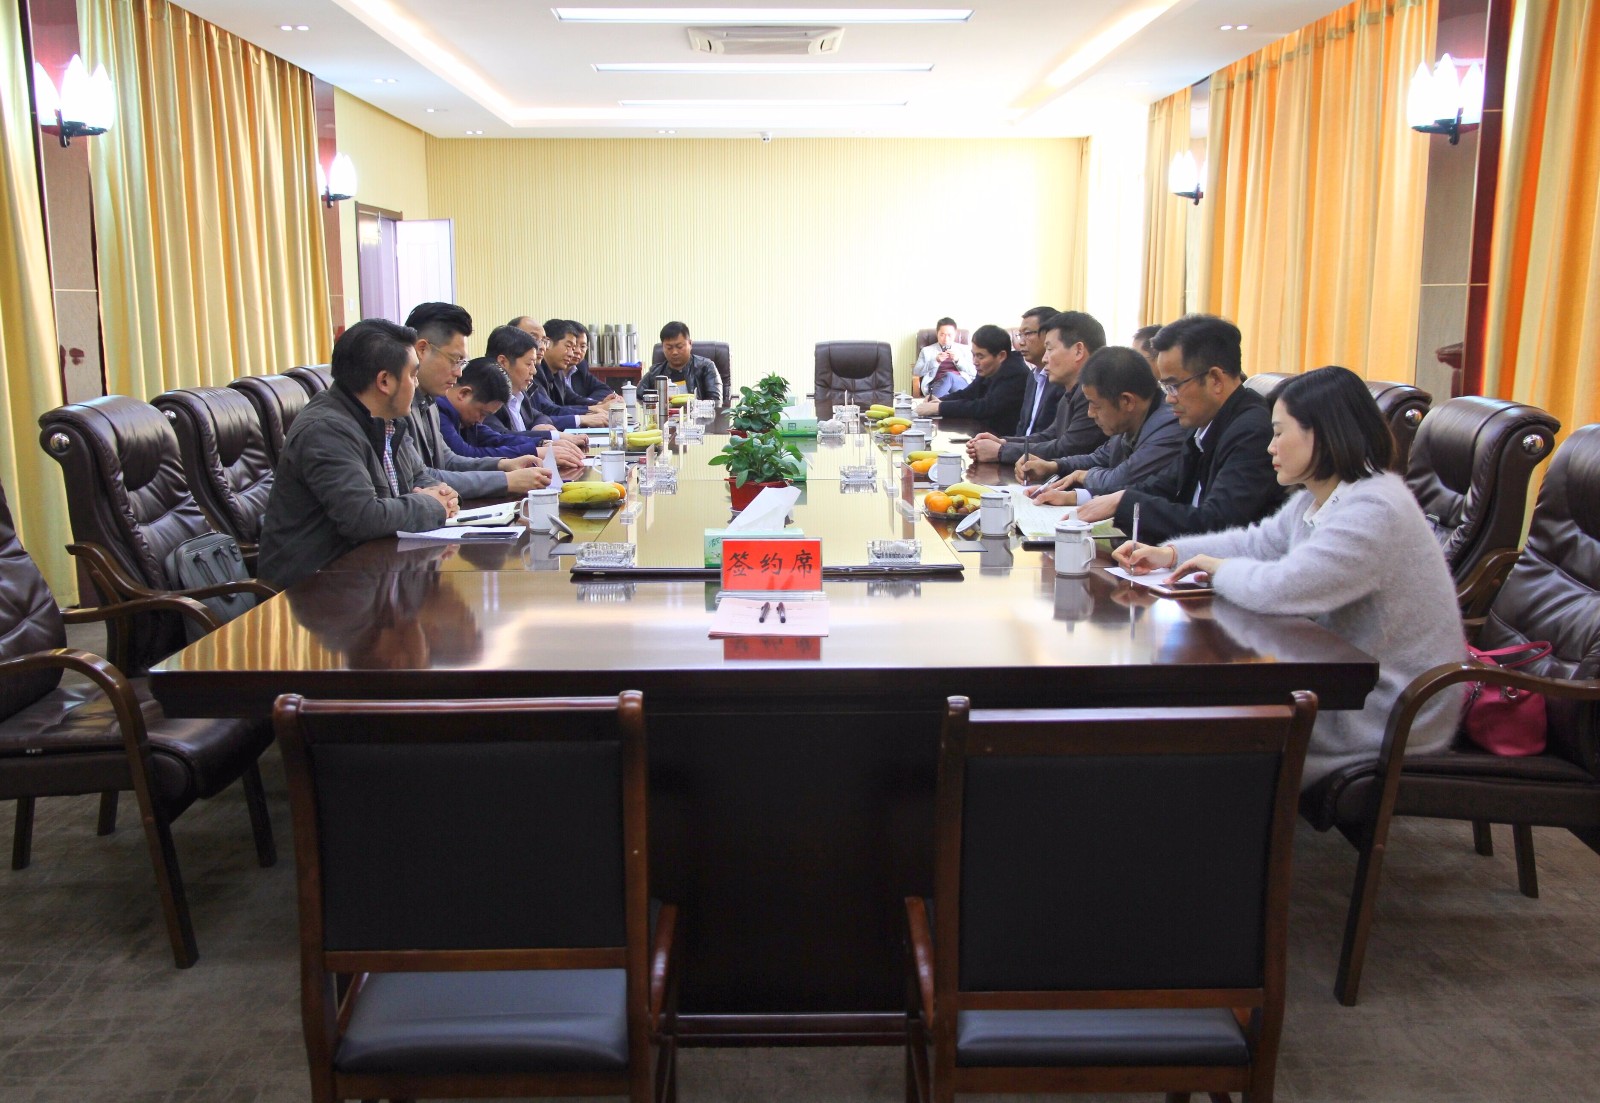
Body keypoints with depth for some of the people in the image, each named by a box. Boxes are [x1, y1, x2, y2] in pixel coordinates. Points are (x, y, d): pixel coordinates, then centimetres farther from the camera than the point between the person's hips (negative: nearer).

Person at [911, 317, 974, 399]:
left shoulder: (964, 349, 25)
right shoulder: (927, 350, 22)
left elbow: (974, 373, 14)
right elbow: (917, 372, 9)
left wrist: (958, 360, -2)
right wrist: (935, 361, -5)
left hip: (961, 383, 1)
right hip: (936, 384, -1)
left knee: (949, 376, -37)